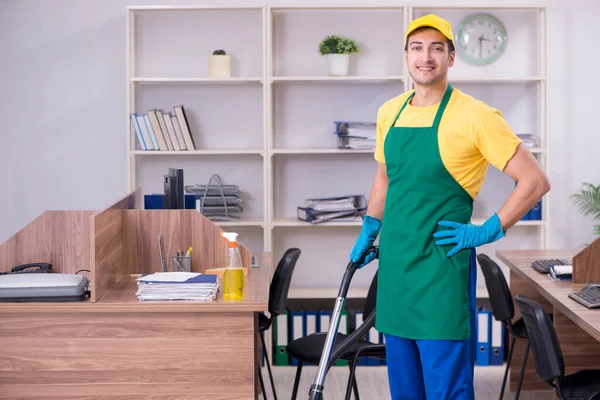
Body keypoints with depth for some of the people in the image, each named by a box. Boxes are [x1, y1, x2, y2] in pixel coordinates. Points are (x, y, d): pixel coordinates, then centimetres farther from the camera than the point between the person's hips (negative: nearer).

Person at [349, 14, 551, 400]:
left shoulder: (475, 116, -11)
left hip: (442, 267, -6)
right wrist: (368, 231, 19)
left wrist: (489, 231, -12)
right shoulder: (389, 112, 8)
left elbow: (536, 181, -11)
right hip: (394, 263, 6)